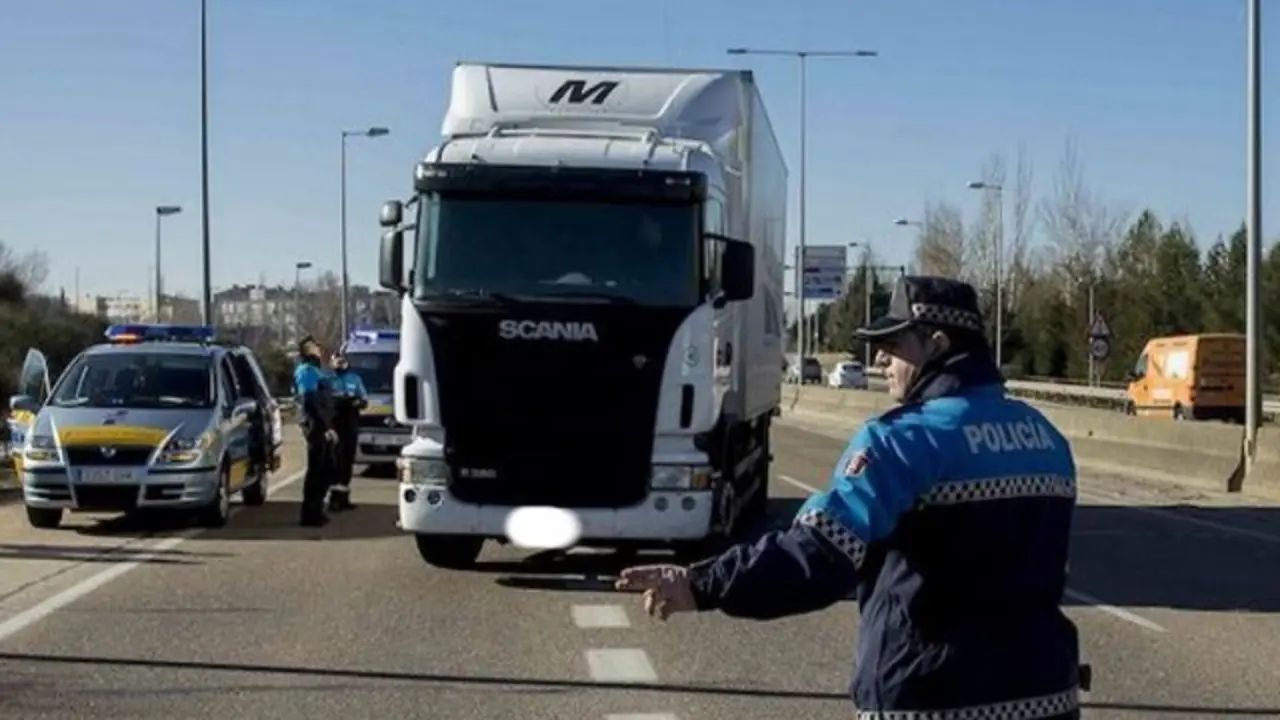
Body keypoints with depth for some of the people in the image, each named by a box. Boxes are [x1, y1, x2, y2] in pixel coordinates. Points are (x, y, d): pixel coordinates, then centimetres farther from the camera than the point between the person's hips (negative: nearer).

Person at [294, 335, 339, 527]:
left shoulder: (315, 370, 21)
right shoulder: (306, 371, -10)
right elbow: (310, 401, -20)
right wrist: (326, 426, -22)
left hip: (323, 427, 10)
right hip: (315, 426, -10)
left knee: (328, 468, 14)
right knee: (316, 470, -6)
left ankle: (316, 509, 23)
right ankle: (310, 513, -2)